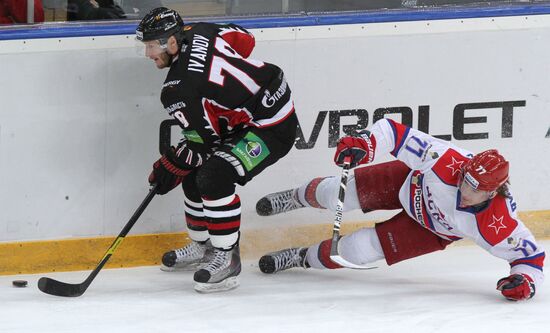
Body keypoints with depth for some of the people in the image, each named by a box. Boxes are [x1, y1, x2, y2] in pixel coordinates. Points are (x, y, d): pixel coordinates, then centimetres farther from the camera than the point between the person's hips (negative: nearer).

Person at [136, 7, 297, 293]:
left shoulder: (178, 89, -25)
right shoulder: (199, 33, -3)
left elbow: (203, 141, -18)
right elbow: (246, 39, 13)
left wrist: (171, 166, -2)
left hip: (272, 129, -11)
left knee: (214, 177, -25)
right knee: (194, 172, 14)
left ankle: (227, 258, -12)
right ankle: (202, 247, 29)